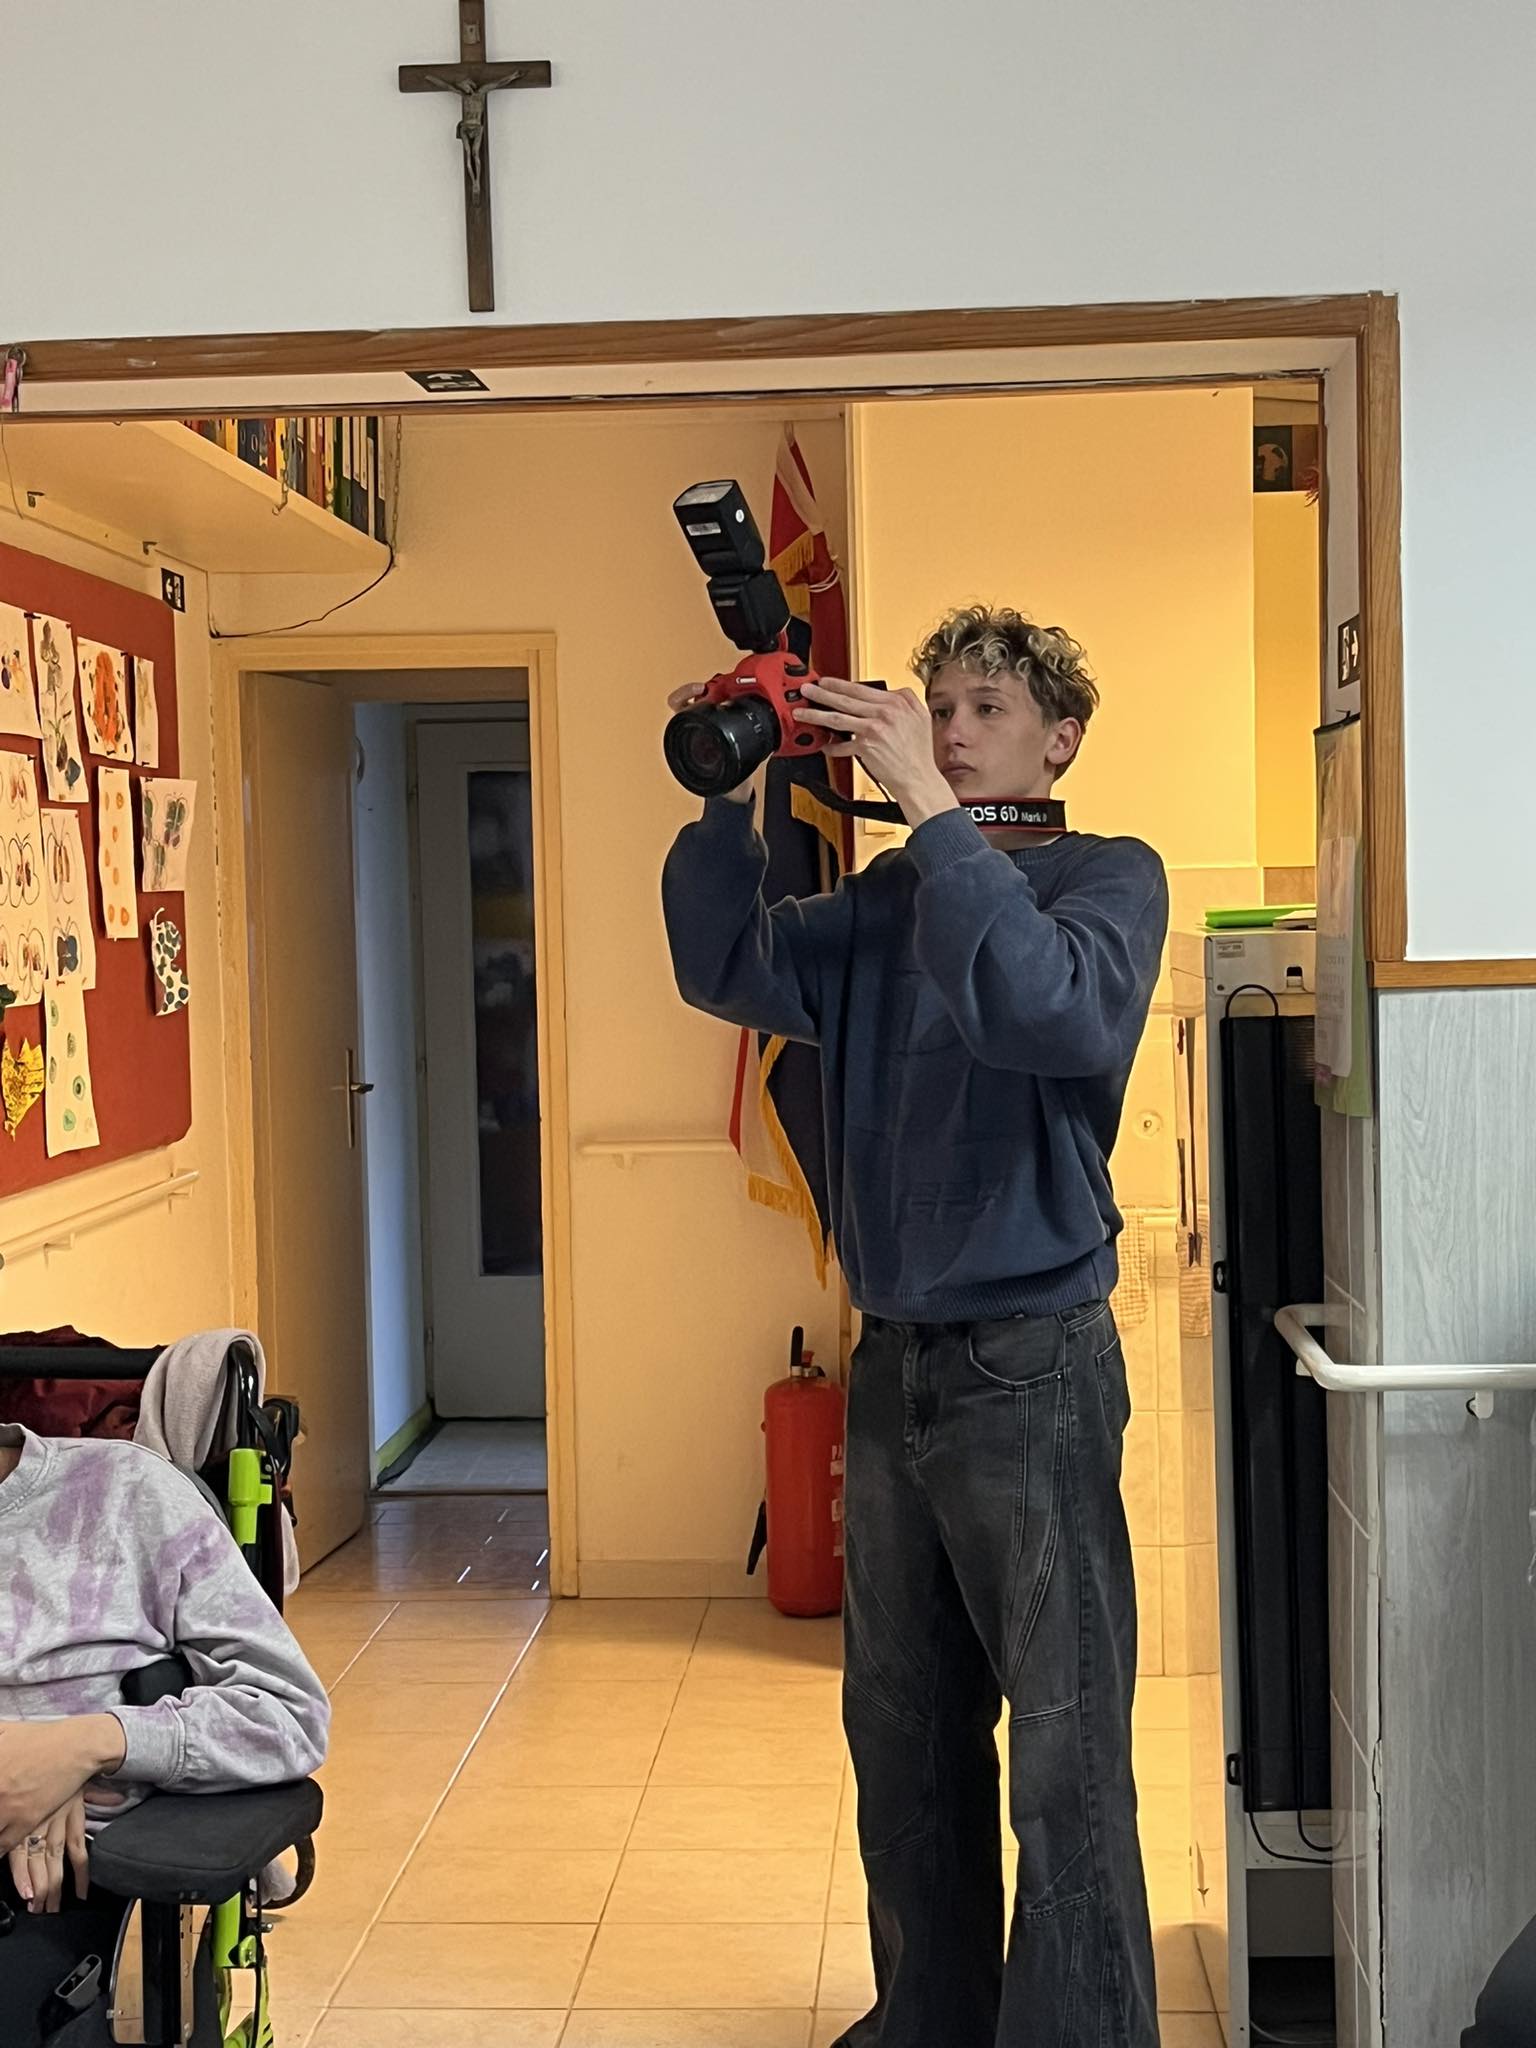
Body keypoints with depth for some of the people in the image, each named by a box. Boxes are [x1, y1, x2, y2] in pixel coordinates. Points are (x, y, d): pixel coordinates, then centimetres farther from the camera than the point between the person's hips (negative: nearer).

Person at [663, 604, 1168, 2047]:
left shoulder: (1109, 875, -5)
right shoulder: (887, 898, 11)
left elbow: (1059, 1016, -25)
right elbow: (729, 972, 2)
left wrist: (930, 809, -25)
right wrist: (730, 798, -9)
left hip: (1033, 1368, -6)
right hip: (893, 1363, 6)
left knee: (1063, 1756, -1)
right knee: (903, 1735, 17)